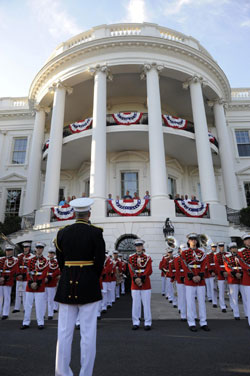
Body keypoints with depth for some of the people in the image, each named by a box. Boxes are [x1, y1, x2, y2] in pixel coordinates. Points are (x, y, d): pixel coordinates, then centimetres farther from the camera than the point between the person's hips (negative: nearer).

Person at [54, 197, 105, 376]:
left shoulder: (62, 233, 1)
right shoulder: (95, 232, -9)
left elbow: (60, 260, 6)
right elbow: (100, 261, -8)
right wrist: (93, 281, 7)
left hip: (67, 285, 4)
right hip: (88, 285, -3)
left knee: (64, 331, 12)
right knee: (88, 332, 5)